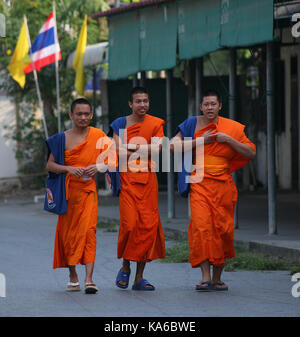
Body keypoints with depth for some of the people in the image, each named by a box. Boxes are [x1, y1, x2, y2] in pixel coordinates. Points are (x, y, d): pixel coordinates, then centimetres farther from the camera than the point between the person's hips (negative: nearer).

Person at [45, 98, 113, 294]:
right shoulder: (62, 139, 4)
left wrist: (98, 167, -12)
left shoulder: (99, 136, 3)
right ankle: (73, 277, 24)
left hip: (88, 190, -2)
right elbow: (50, 165, 2)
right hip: (68, 191, 2)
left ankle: (89, 279, -22)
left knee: (89, 230, -16)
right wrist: (68, 169, -15)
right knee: (68, 233, 6)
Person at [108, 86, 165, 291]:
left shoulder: (156, 124, 9)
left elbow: (157, 149, -6)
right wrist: (144, 151, -8)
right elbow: (120, 152, -5)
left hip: (148, 180, 1)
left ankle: (139, 277, 2)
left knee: (148, 225, -4)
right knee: (129, 224, -13)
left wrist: (131, 149, -7)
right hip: (127, 179, -1)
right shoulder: (120, 124, 6)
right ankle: (125, 267, 10)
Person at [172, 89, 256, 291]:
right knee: (201, 226, -16)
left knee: (222, 230, 2)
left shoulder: (233, 128, 4)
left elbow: (251, 153, 2)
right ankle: (206, 276, -17)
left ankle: (217, 278, 16)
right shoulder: (192, 124, 5)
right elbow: (174, 146, 0)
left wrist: (229, 140, -10)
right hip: (199, 183, -1)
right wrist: (200, 141, -8)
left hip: (223, 184, 1)